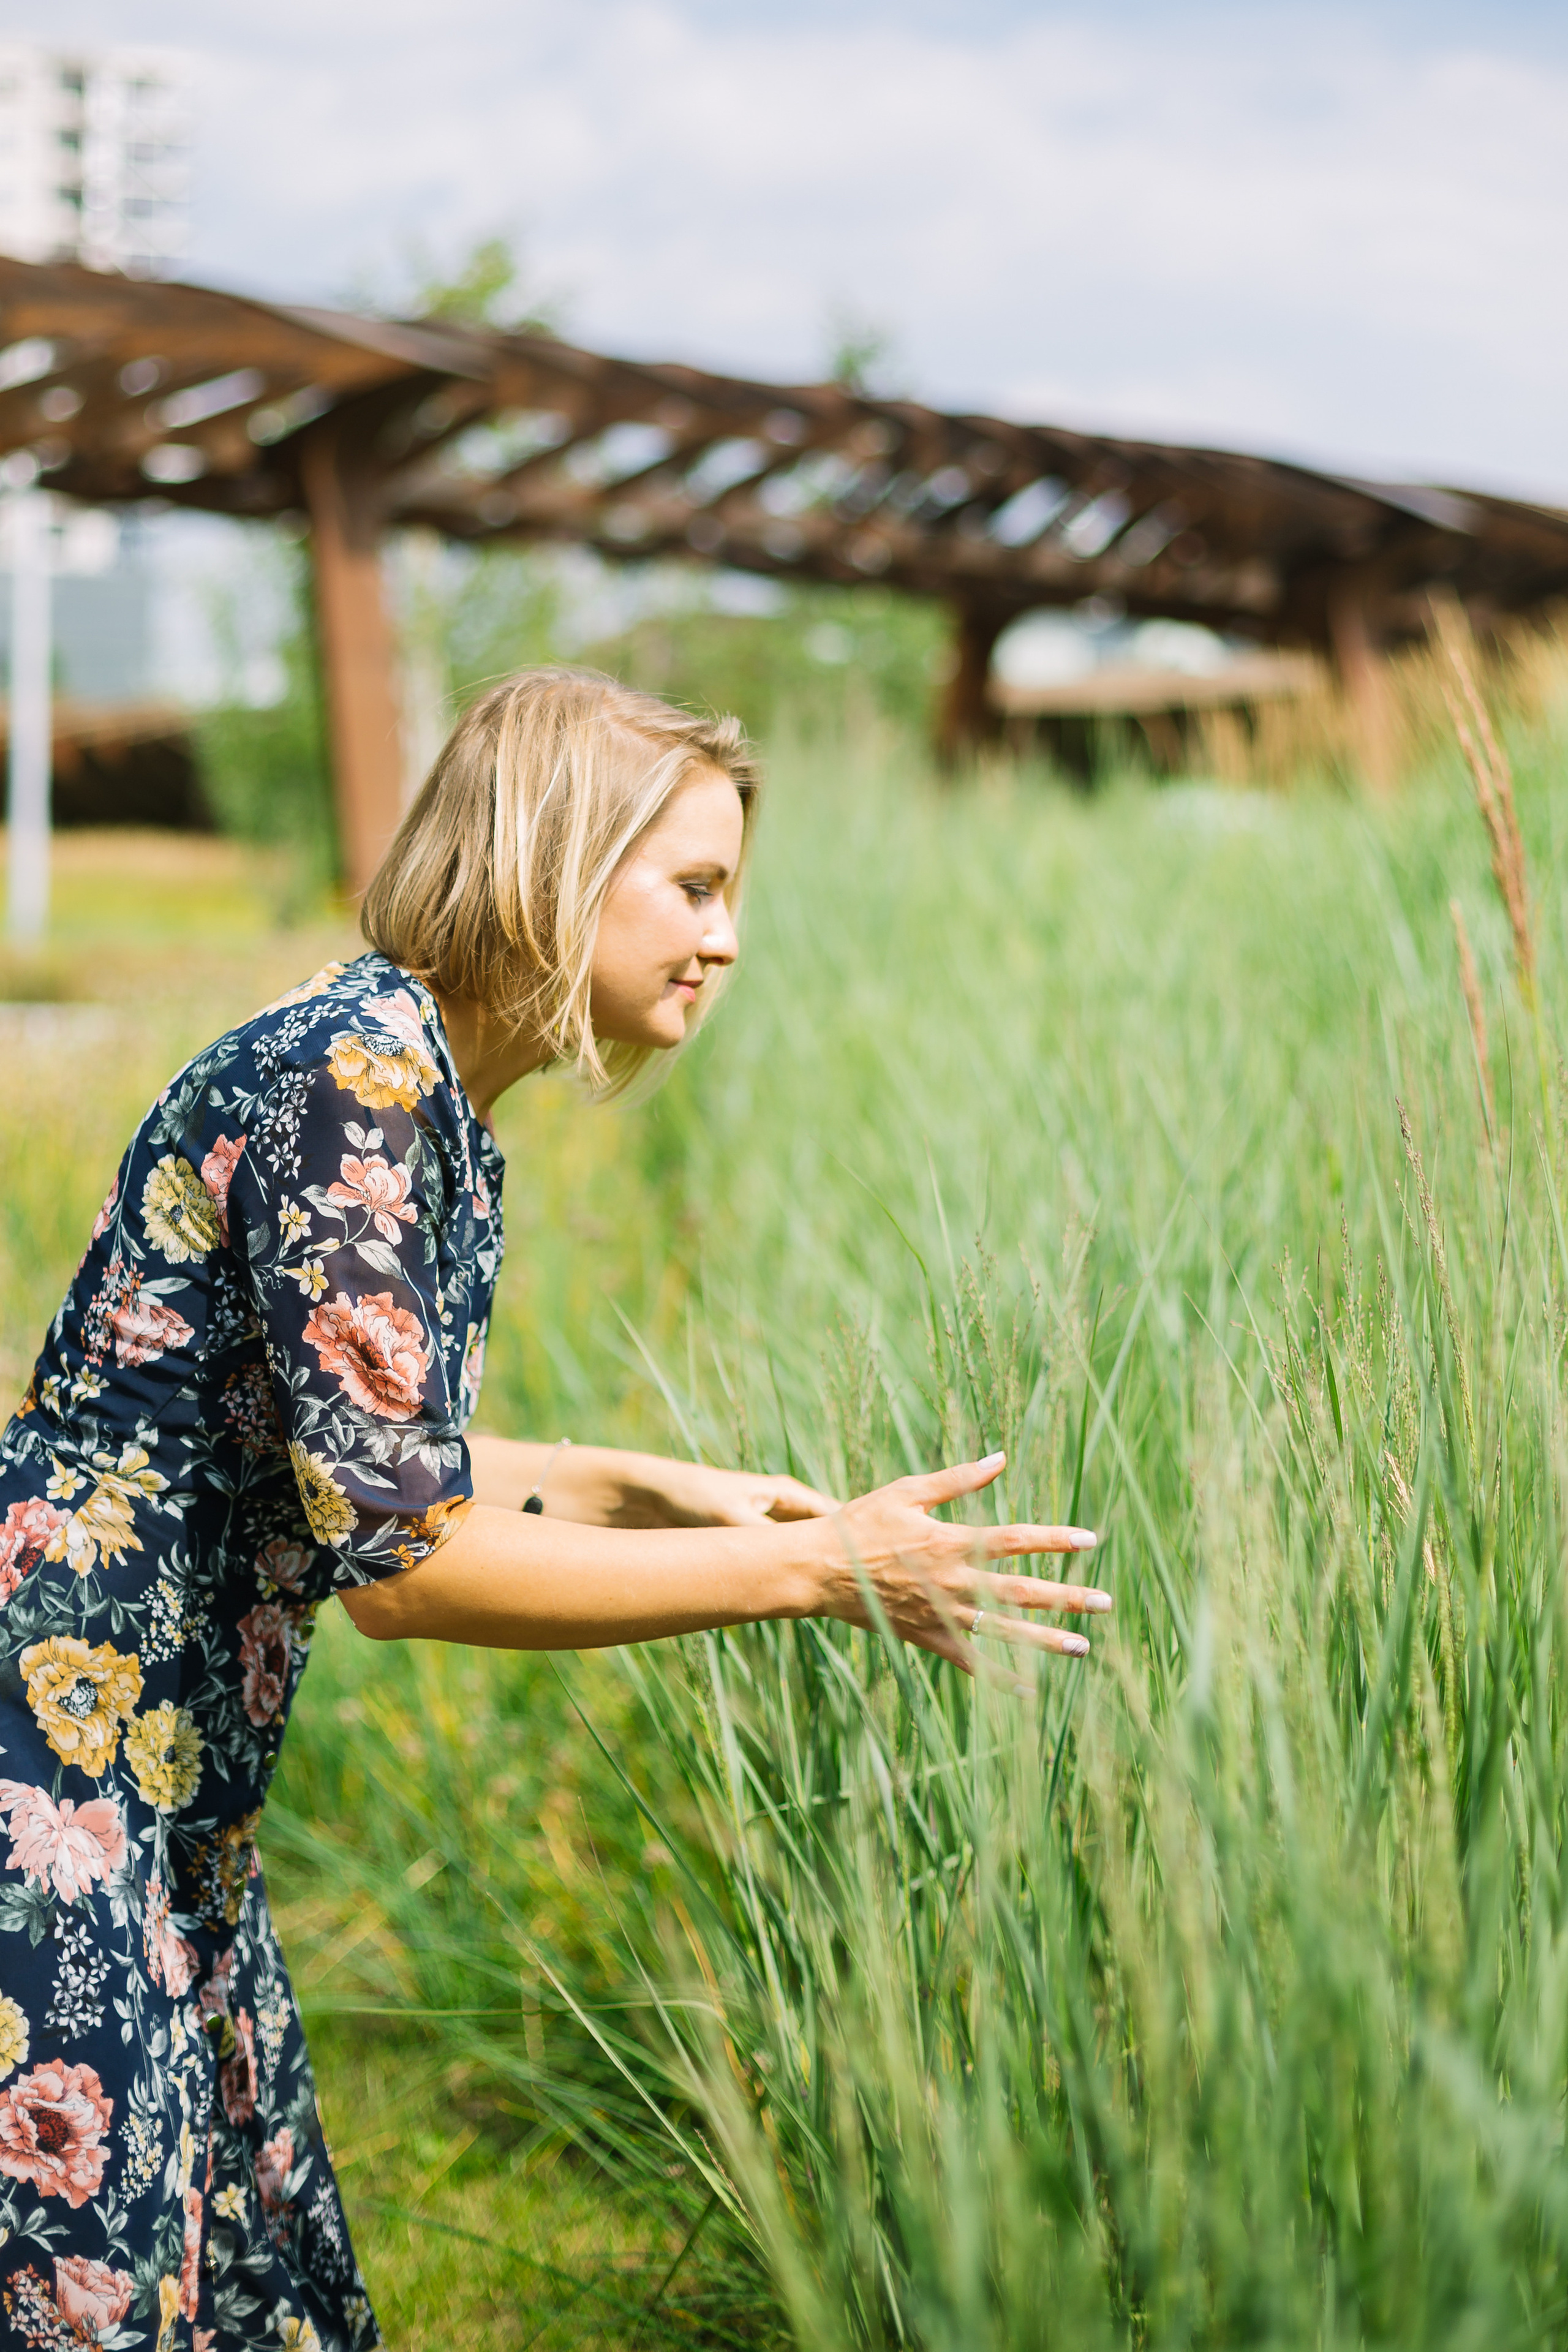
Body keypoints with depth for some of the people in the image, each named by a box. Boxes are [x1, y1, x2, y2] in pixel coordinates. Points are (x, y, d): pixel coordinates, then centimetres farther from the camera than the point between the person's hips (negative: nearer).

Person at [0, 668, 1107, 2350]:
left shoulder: (426, 1097, 10)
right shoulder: (352, 1077, -19)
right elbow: (393, 1556, -22)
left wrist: (641, 1489, 12)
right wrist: (815, 1570, -18)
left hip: (164, 1808, 9)